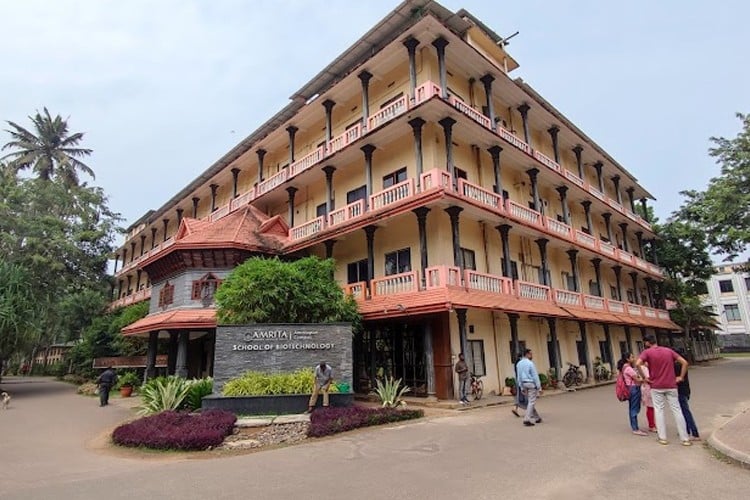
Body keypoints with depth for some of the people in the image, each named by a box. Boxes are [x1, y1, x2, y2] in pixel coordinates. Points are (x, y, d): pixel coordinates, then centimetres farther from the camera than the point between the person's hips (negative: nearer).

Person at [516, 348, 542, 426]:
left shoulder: (519, 364, 7)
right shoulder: (530, 363, -15)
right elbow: (535, 376, -14)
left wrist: (521, 387, 17)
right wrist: (539, 387, -10)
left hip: (524, 384, 8)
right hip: (531, 384, -8)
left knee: (530, 402, 17)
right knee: (531, 402, -3)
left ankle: (537, 418, 28)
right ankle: (526, 419, -7)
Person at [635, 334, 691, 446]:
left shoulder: (647, 352, -5)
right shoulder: (669, 350, 7)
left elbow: (637, 364, -21)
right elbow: (684, 362, 2)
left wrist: (644, 377, -9)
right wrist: (681, 377, 5)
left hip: (656, 387, -3)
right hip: (671, 386, 3)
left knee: (659, 411, 6)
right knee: (676, 410, 7)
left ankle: (663, 438, 8)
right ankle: (685, 439, 10)